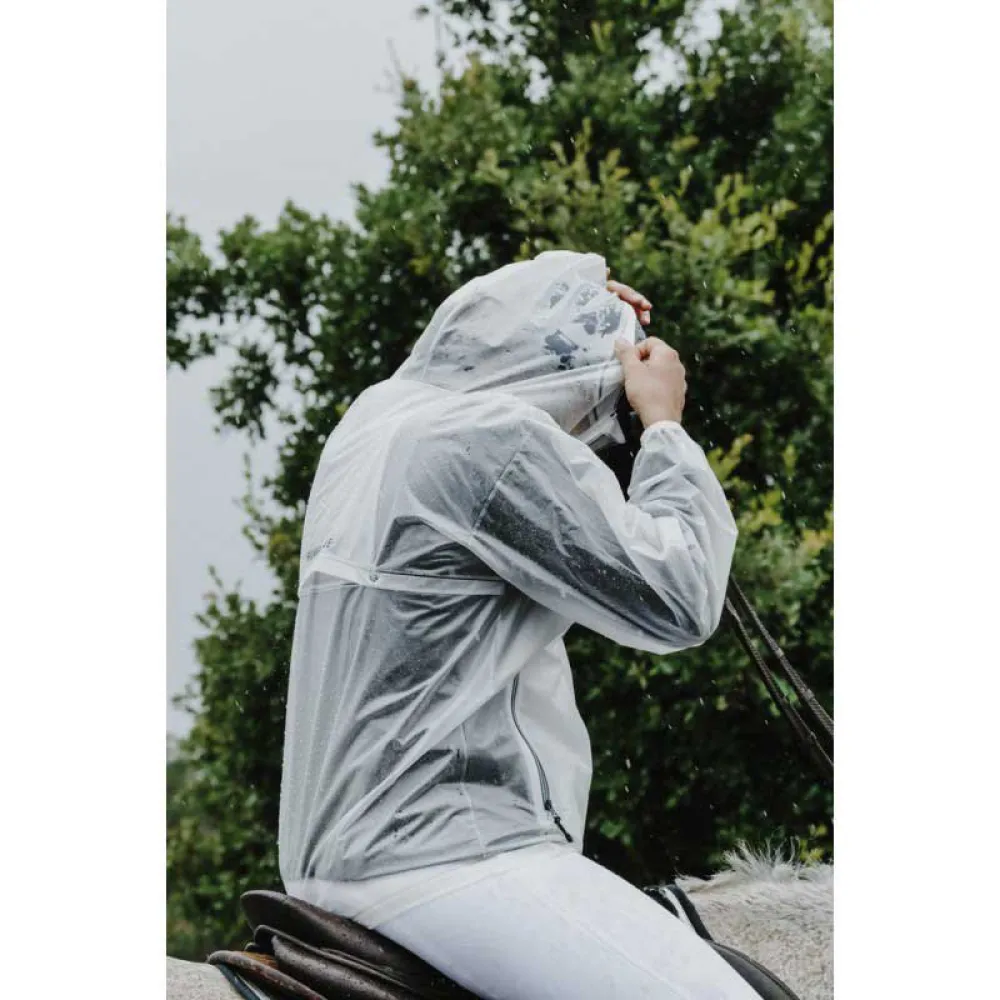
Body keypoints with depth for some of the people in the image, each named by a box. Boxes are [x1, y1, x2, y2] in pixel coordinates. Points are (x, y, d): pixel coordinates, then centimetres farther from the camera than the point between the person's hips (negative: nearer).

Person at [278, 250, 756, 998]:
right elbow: (677, 602, -14)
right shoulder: (496, 439, -17)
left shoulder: (378, 413, 12)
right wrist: (666, 425, -2)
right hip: (436, 855, -11)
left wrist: (588, 317, 27)